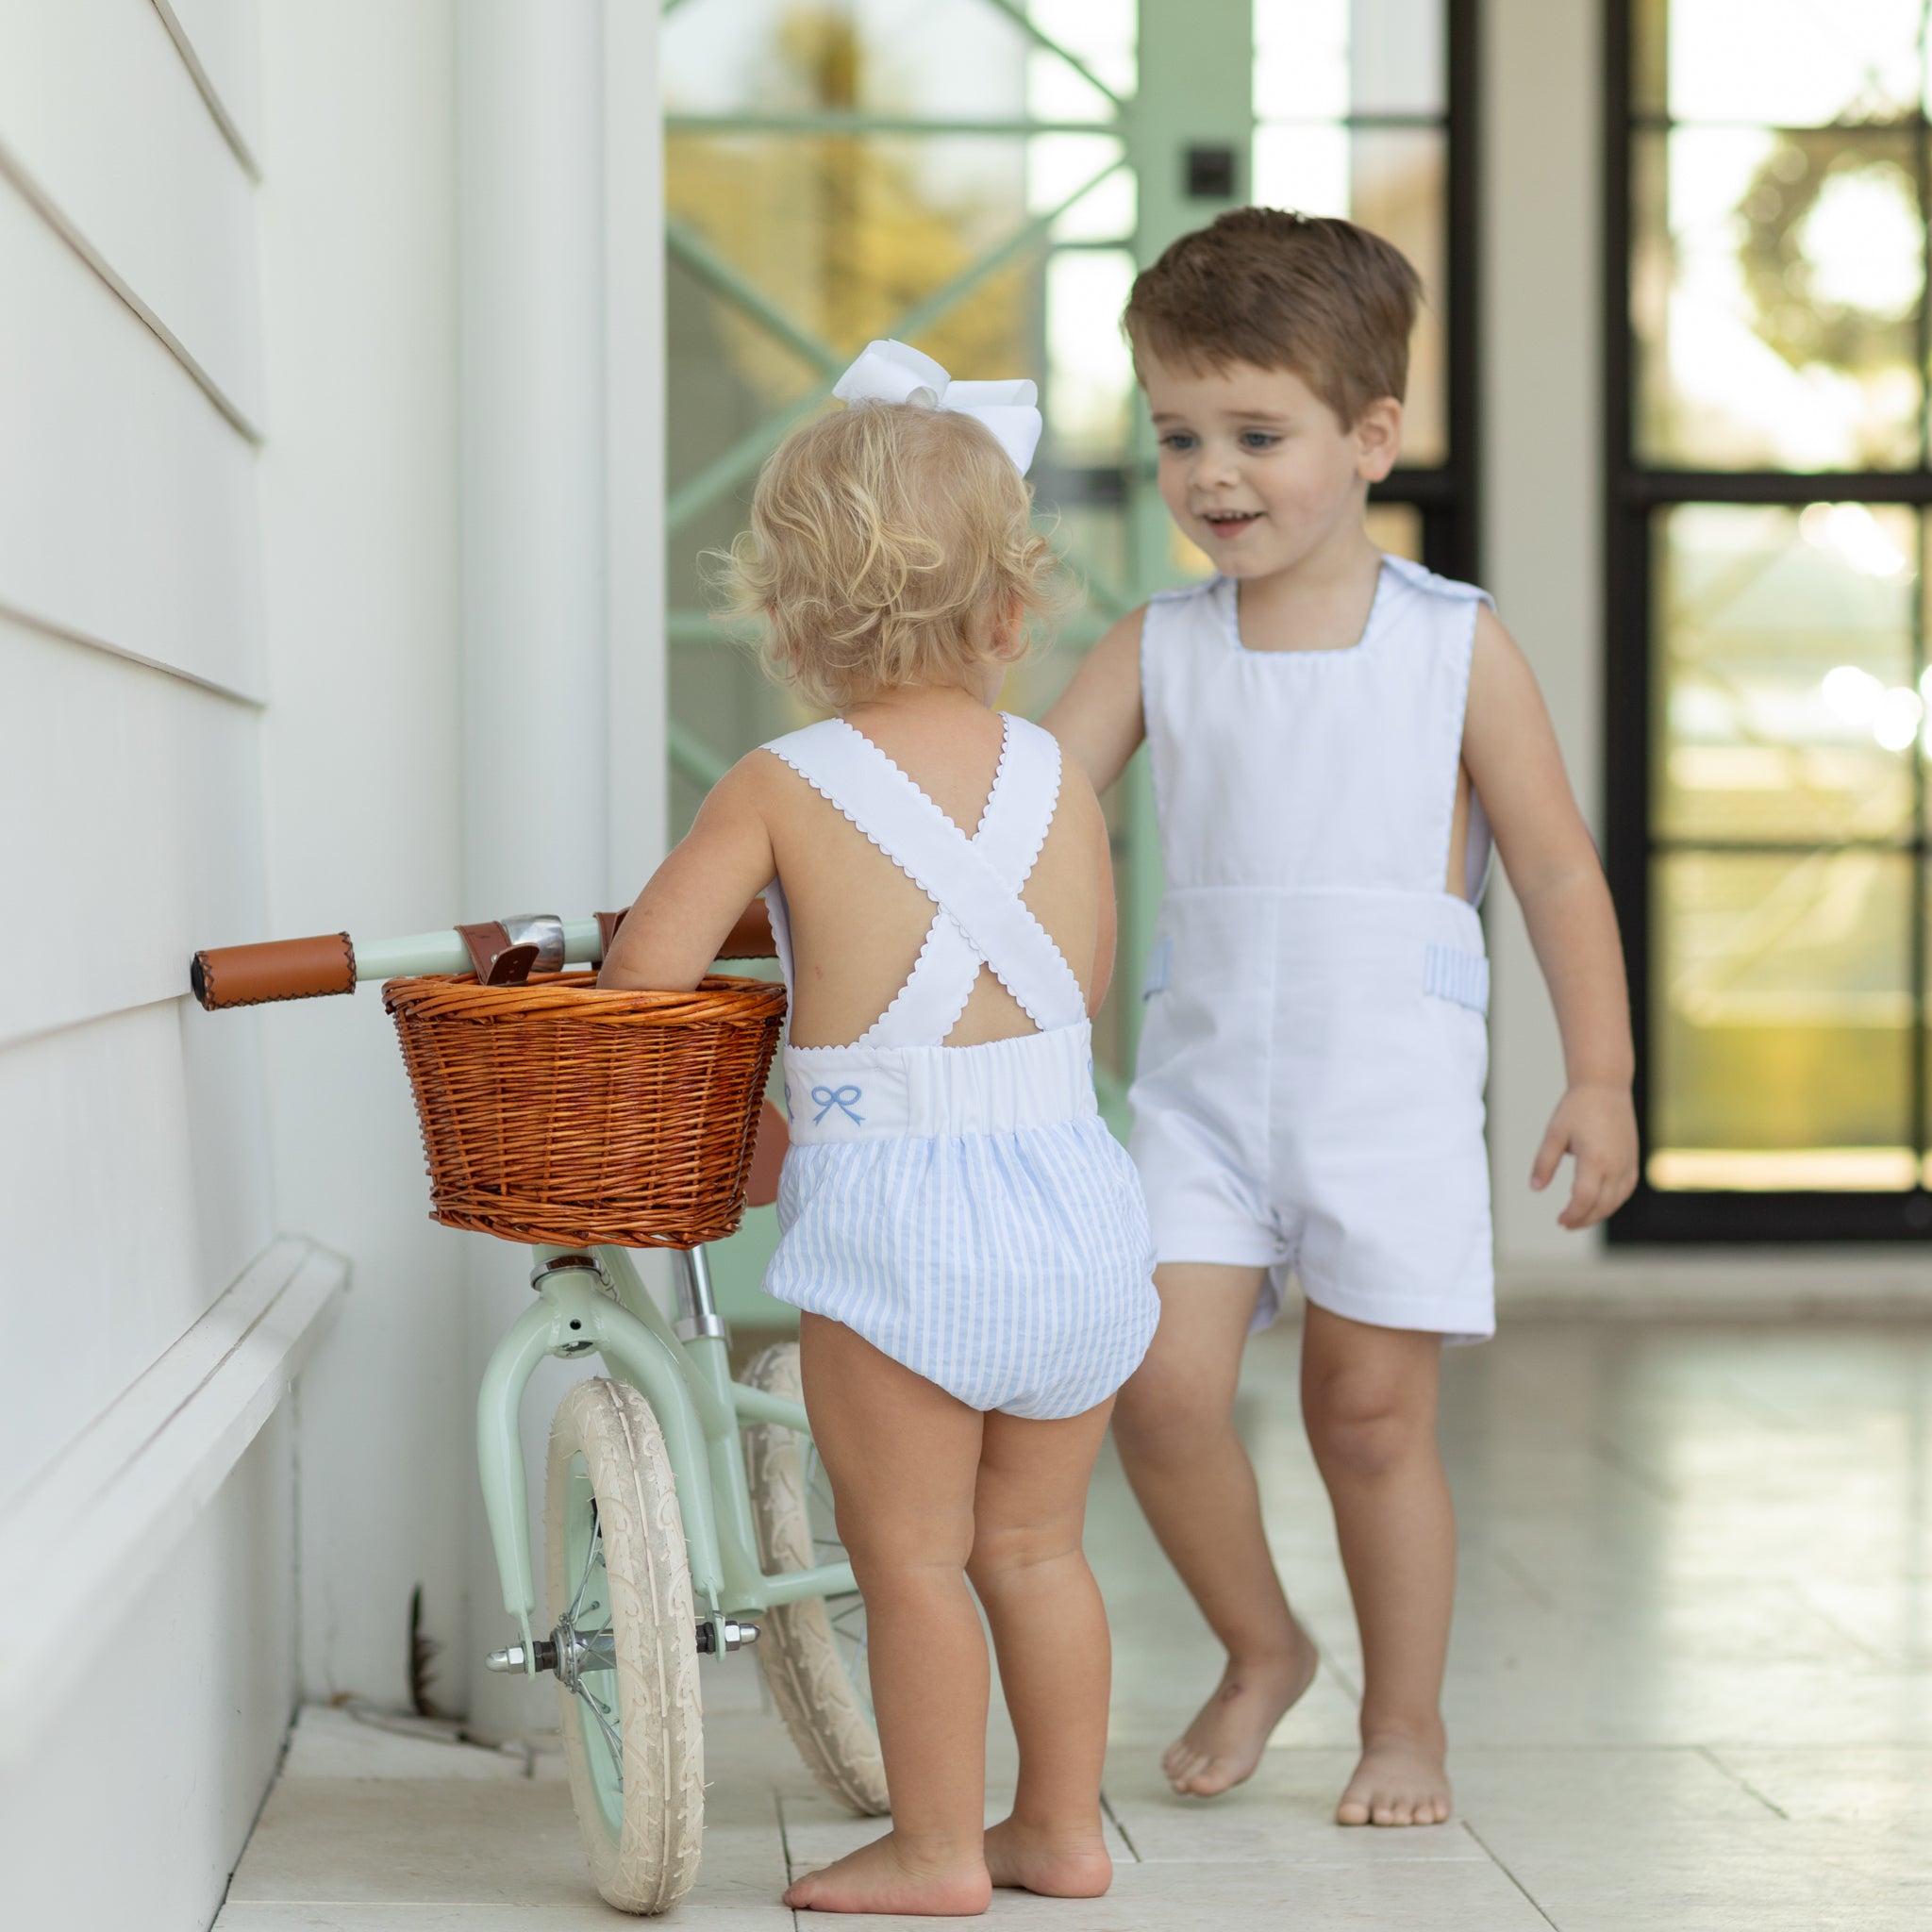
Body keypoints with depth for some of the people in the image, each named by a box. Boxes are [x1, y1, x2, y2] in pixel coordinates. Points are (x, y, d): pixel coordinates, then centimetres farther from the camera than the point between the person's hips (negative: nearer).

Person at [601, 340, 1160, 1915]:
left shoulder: (782, 788, -5)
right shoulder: (1058, 777, 4)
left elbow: (646, 967, -7)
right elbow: (1092, 979, 13)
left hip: (892, 1209, -4)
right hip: (1073, 1193, 5)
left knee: (912, 1556, 6)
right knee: (1036, 1542, 17)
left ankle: (936, 1846, 13)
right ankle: (1064, 1826, 25)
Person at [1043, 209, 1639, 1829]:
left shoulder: (1456, 646, -2)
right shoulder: (1157, 652, 5)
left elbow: (1557, 865, 1)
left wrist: (1600, 1077, -1)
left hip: (1392, 1084, -2)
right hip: (1204, 1075, 2)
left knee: (1371, 1410, 3)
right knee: (1162, 1388, -9)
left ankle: (1406, 1722, 23)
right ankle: (1258, 1649, 18)